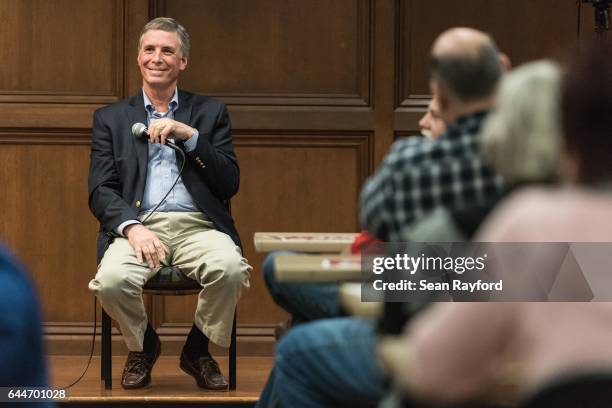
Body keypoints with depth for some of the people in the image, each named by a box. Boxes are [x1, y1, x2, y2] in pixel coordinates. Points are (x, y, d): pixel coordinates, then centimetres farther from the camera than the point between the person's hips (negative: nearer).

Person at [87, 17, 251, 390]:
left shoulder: (210, 113, 16)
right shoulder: (111, 118, 15)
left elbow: (229, 184, 5)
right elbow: (101, 191, 5)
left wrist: (189, 135, -7)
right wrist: (132, 227, -16)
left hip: (199, 227, 0)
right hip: (137, 226, 0)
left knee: (231, 269, -33)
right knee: (113, 279, -33)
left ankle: (198, 350, -2)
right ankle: (143, 346, 3)